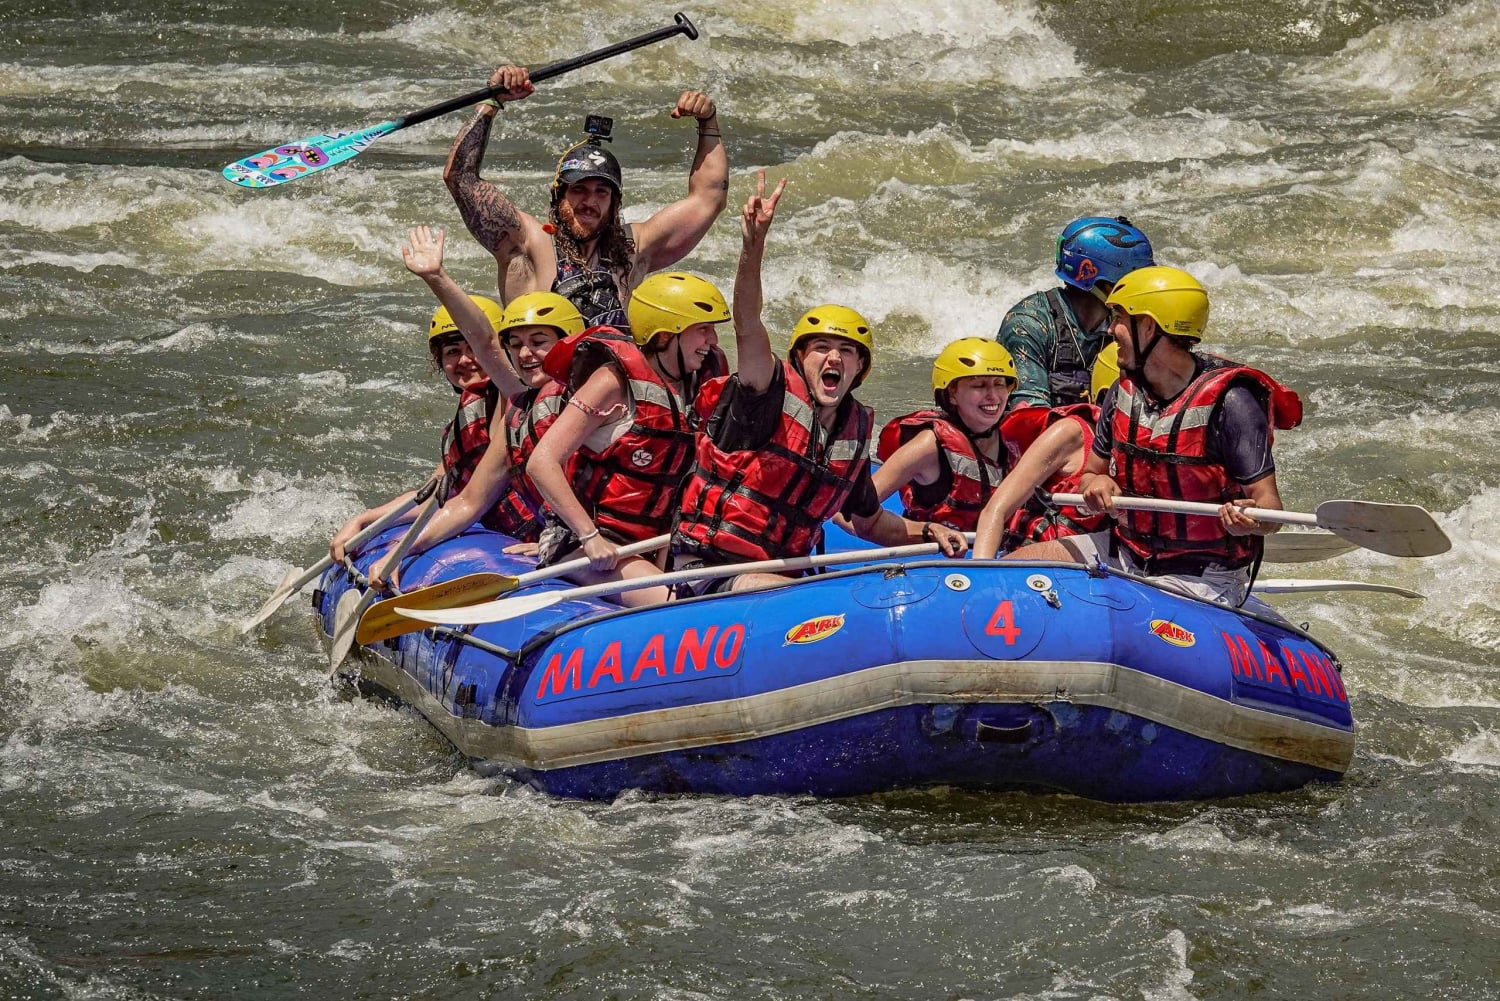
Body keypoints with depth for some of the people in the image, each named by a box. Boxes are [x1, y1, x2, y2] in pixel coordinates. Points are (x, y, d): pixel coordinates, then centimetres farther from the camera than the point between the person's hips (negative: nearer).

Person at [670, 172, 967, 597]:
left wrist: (926, 531, 9)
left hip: (784, 575, 7)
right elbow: (746, 326, -26)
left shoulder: (855, 434, 12)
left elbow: (870, 523, 29)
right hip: (705, 573, -7)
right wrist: (753, 245, -43)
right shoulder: (772, 394, -6)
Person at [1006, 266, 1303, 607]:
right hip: (1127, 551, 7)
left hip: (1201, 579, -7)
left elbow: (1269, 506, -18)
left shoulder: (1227, 402, -18)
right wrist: (1095, 484, -12)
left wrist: (1249, 521, -42)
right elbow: (1090, 474, 13)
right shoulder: (1124, 394, 4)